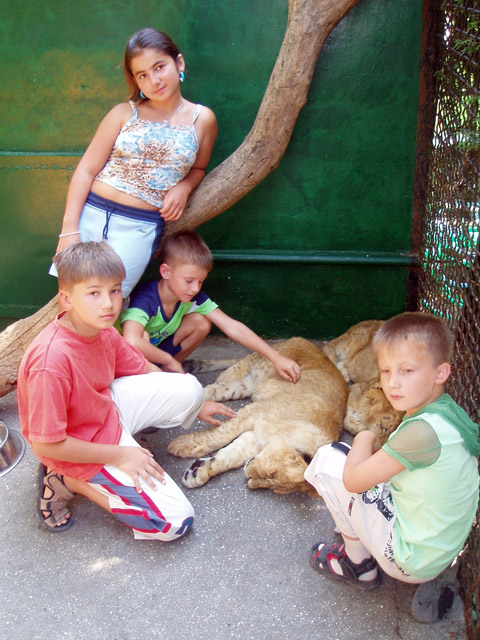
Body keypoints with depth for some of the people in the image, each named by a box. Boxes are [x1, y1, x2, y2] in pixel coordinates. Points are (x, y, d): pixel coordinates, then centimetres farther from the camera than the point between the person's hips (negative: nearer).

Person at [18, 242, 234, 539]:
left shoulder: (103, 331, -8)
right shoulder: (51, 361, -34)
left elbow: (144, 370, 10)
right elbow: (45, 444, -26)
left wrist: (196, 403, 16)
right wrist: (119, 455, -18)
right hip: (81, 448, -7)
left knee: (189, 389, -6)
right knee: (176, 522, -10)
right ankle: (70, 481, 1)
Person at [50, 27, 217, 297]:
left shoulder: (203, 119, 5)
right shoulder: (124, 114, 2)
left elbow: (198, 169, 20)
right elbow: (86, 169, 1)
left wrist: (184, 187, -4)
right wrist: (69, 229, -7)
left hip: (141, 227, -1)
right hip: (91, 213, 1)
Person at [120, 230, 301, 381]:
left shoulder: (193, 297, -13)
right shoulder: (145, 299, -34)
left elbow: (232, 327, -14)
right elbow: (131, 342, -53)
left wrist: (275, 358, -19)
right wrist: (170, 360, -36)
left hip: (158, 351, 6)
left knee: (201, 323, -11)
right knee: (142, 335, -38)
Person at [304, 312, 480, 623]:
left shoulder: (423, 430, -30)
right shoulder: (450, 411, -3)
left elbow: (353, 480, -21)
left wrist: (365, 438, -5)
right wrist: (379, 449, 2)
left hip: (411, 559, -8)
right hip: (445, 550, 9)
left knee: (329, 459, -7)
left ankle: (360, 566, 13)